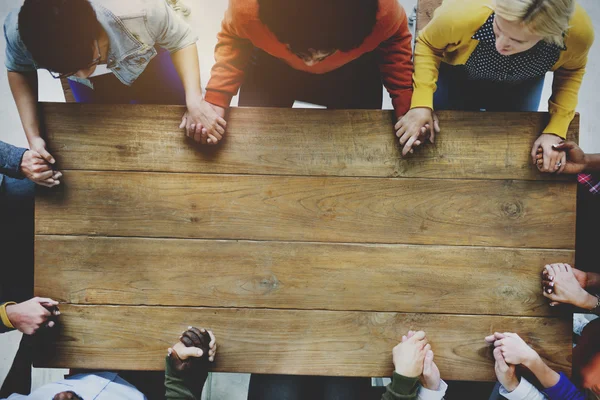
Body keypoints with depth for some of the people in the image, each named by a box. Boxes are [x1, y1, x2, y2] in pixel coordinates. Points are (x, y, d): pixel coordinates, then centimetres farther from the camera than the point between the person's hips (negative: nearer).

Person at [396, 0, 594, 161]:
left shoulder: (579, 31, -36)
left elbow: (571, 70, -12)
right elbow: (427, 44, -23)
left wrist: (556, 130, -24)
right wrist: (421, 102, -36)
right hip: (456, 75, -1)